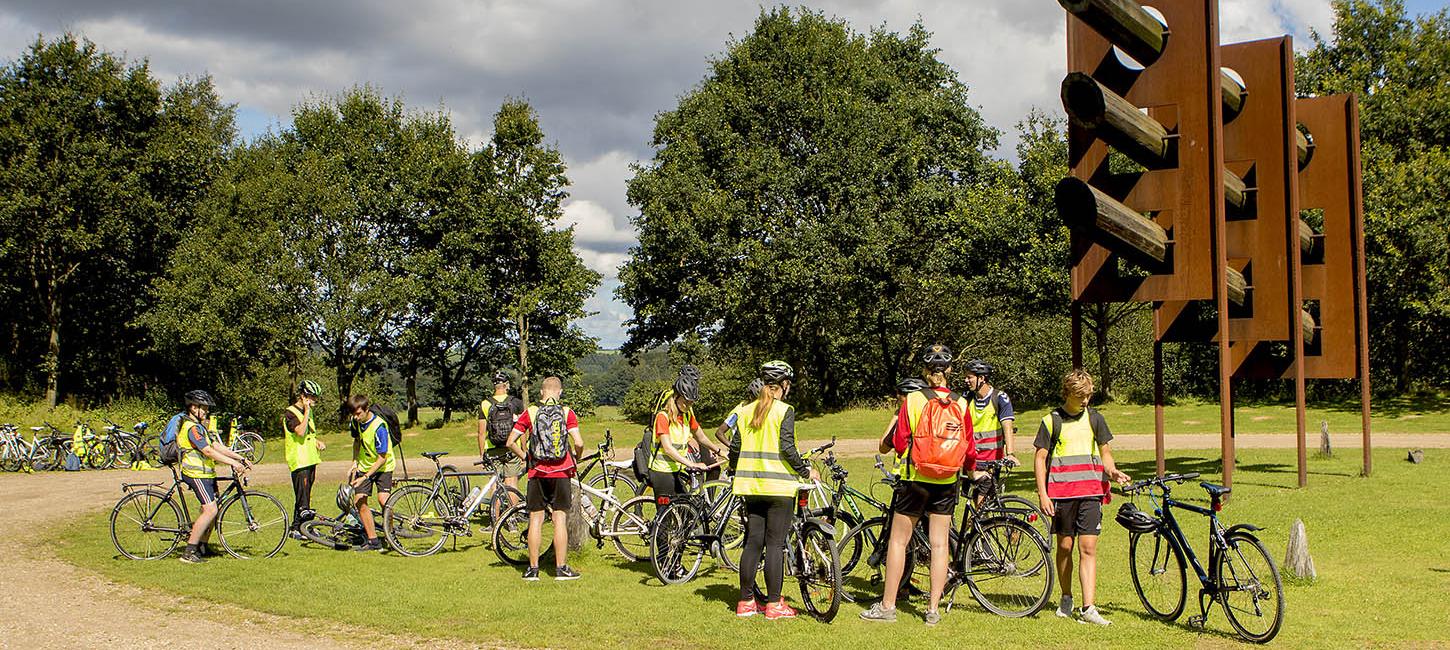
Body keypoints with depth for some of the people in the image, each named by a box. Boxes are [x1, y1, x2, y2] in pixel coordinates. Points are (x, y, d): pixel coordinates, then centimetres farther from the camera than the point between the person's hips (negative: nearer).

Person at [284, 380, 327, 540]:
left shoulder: (307, 412, 17)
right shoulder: (290, 413, -10)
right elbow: (300, 432, -25)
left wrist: (317, 442, 9)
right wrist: (307, 412, -20)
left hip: (310, 460, 9)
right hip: (298, 461, -9)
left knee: (305, 494, 10)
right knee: (303, 496, -14)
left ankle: (296, 527, 16)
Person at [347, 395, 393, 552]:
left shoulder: (379, 426, -28)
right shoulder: (356, 421, -7)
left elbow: (382, 458, -25)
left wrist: (365, 477, -28)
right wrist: (355, 462, 4)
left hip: (382, 467, -6)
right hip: (364, 466, 6)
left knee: (383, 500, -23)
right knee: (359, 501, -4)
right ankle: (373, 541, 3)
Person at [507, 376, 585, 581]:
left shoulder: (530, 413, -1)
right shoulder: (567, 413, -4)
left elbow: (511, 442, -3)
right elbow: (579, 443, -13)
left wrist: (524, 457, 13)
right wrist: (576, 459, 7)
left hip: (537, 473, 1)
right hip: (561, 473, -1)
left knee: (535, 520, 7)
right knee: (560, 520, 3)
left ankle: (533, 569, 9)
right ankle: (561, 568, 5)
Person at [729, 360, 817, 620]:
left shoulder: (745, 410, 9)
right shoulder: (784, 410, -8)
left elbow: (735, 447, 11)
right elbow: (786, 448, -15)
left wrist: (735, 473, 26)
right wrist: (805, 471, -3)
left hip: (751, 485, 6)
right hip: (779, 485, -5)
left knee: (753, 543, 10)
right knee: (775, 544, -1)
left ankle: (746, 601, 12)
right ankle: (774, 604, 1)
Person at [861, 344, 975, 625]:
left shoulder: (913, 400, -9)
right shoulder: (961, 404, -2)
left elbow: (899, 443, -8)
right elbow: (969, 448, 4)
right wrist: (971, 469, 26)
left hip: (915, 478, -2)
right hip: (947, 482, 2)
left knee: (898, 540, 7)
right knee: (939, 543, 7)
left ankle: (887, 606, 9)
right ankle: (933, 609, 9)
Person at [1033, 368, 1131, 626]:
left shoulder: (1094, 418, 10)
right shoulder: (1052, 420, 2)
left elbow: (1104, 452, 19)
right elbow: (1040, 458, 2)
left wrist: (1112, 471, -3)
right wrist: (1042, 494, -6)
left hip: (1090, 492, 1)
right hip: (1061, 493, -1)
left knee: (1088, 548, -6)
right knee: (1065, 547, 7)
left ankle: (1088, 608, -9)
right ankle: (1066, 599, 25)